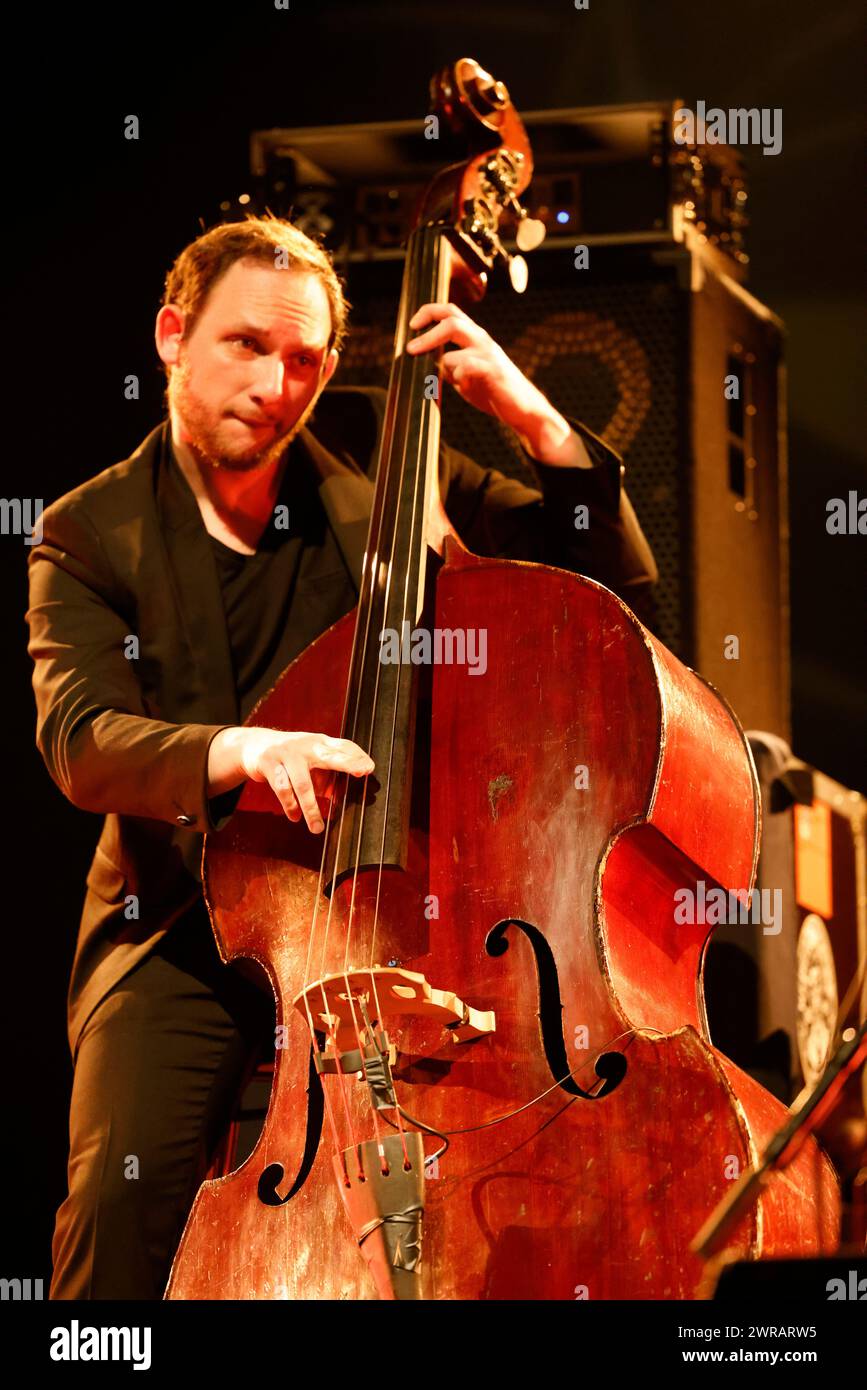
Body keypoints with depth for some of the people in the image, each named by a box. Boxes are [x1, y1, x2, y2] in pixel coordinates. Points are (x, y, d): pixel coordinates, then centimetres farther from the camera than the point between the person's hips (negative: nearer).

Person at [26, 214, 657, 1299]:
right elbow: (80, 739, -14)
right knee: (130, 1176, -26)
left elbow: (615, 576, 9)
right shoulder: (89, 535, 3)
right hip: (185, 934, -1)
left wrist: (533, 418, -8)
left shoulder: (376, 452, 8)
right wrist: (237, 751, -34)